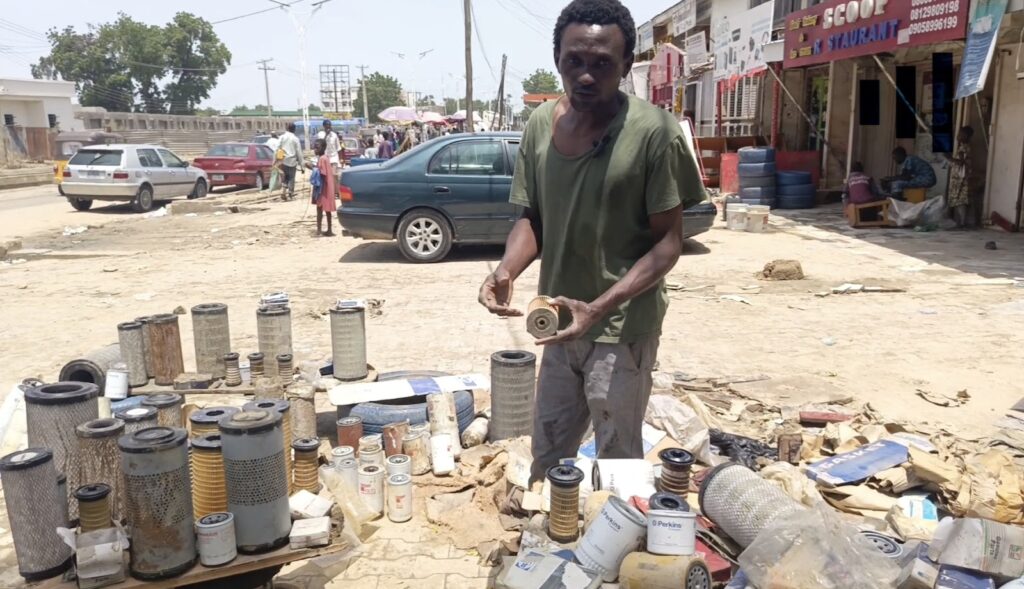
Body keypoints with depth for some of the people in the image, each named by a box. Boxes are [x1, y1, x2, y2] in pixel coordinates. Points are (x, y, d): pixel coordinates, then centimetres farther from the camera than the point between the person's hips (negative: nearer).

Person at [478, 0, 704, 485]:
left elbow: (668, 243, -14)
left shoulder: (653, 131, -17)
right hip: (559, 321, 6)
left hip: (623, 328, -5)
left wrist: (599, 308, -25)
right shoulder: (541, 124, -1)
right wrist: (507, 270, -15)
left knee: (618, 464, 8)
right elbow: (531, 218, 6)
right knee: (547, 455, 20)